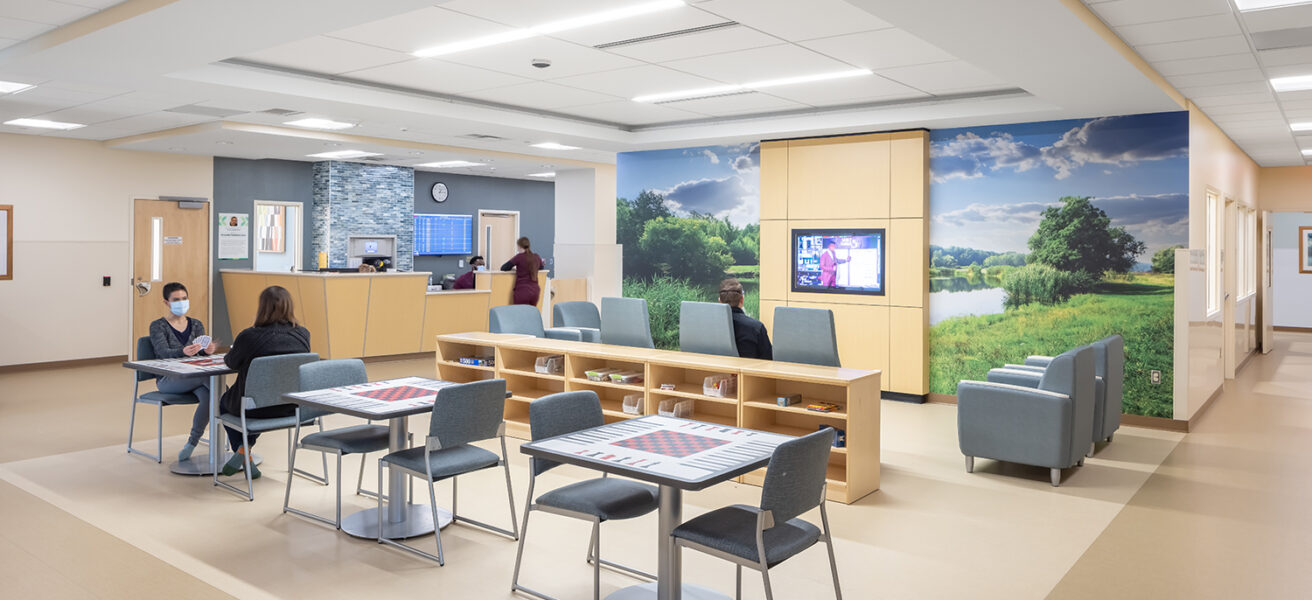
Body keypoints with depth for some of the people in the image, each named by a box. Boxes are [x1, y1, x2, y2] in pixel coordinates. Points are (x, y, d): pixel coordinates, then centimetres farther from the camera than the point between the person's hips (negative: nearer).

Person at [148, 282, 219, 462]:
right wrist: (183, 352, -38)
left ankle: (192, 442, -21)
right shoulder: (158, 326, 2)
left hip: (193, 378, 3)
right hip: (167, 380, -3)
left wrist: (208, 350, -24)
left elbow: (201, 351, 2)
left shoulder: (196, 324, 15)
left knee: (207, 395, -31)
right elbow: (164, 352, -15)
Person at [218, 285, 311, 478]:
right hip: (291, 408, 4)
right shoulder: (303, 335, -8)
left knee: (225, 402, 31)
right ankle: (244, 450, 27)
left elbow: (231, 363, 1)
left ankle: (243, 452, 28)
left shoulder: (249, 337, -19)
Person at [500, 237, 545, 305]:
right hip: (535, 291, 5)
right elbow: (541, 267, 29)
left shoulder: (519, 257, -8)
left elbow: (503, 268, -4)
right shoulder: (537, 257, 6)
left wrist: (515, 268, 13)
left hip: (522, 291, -5)